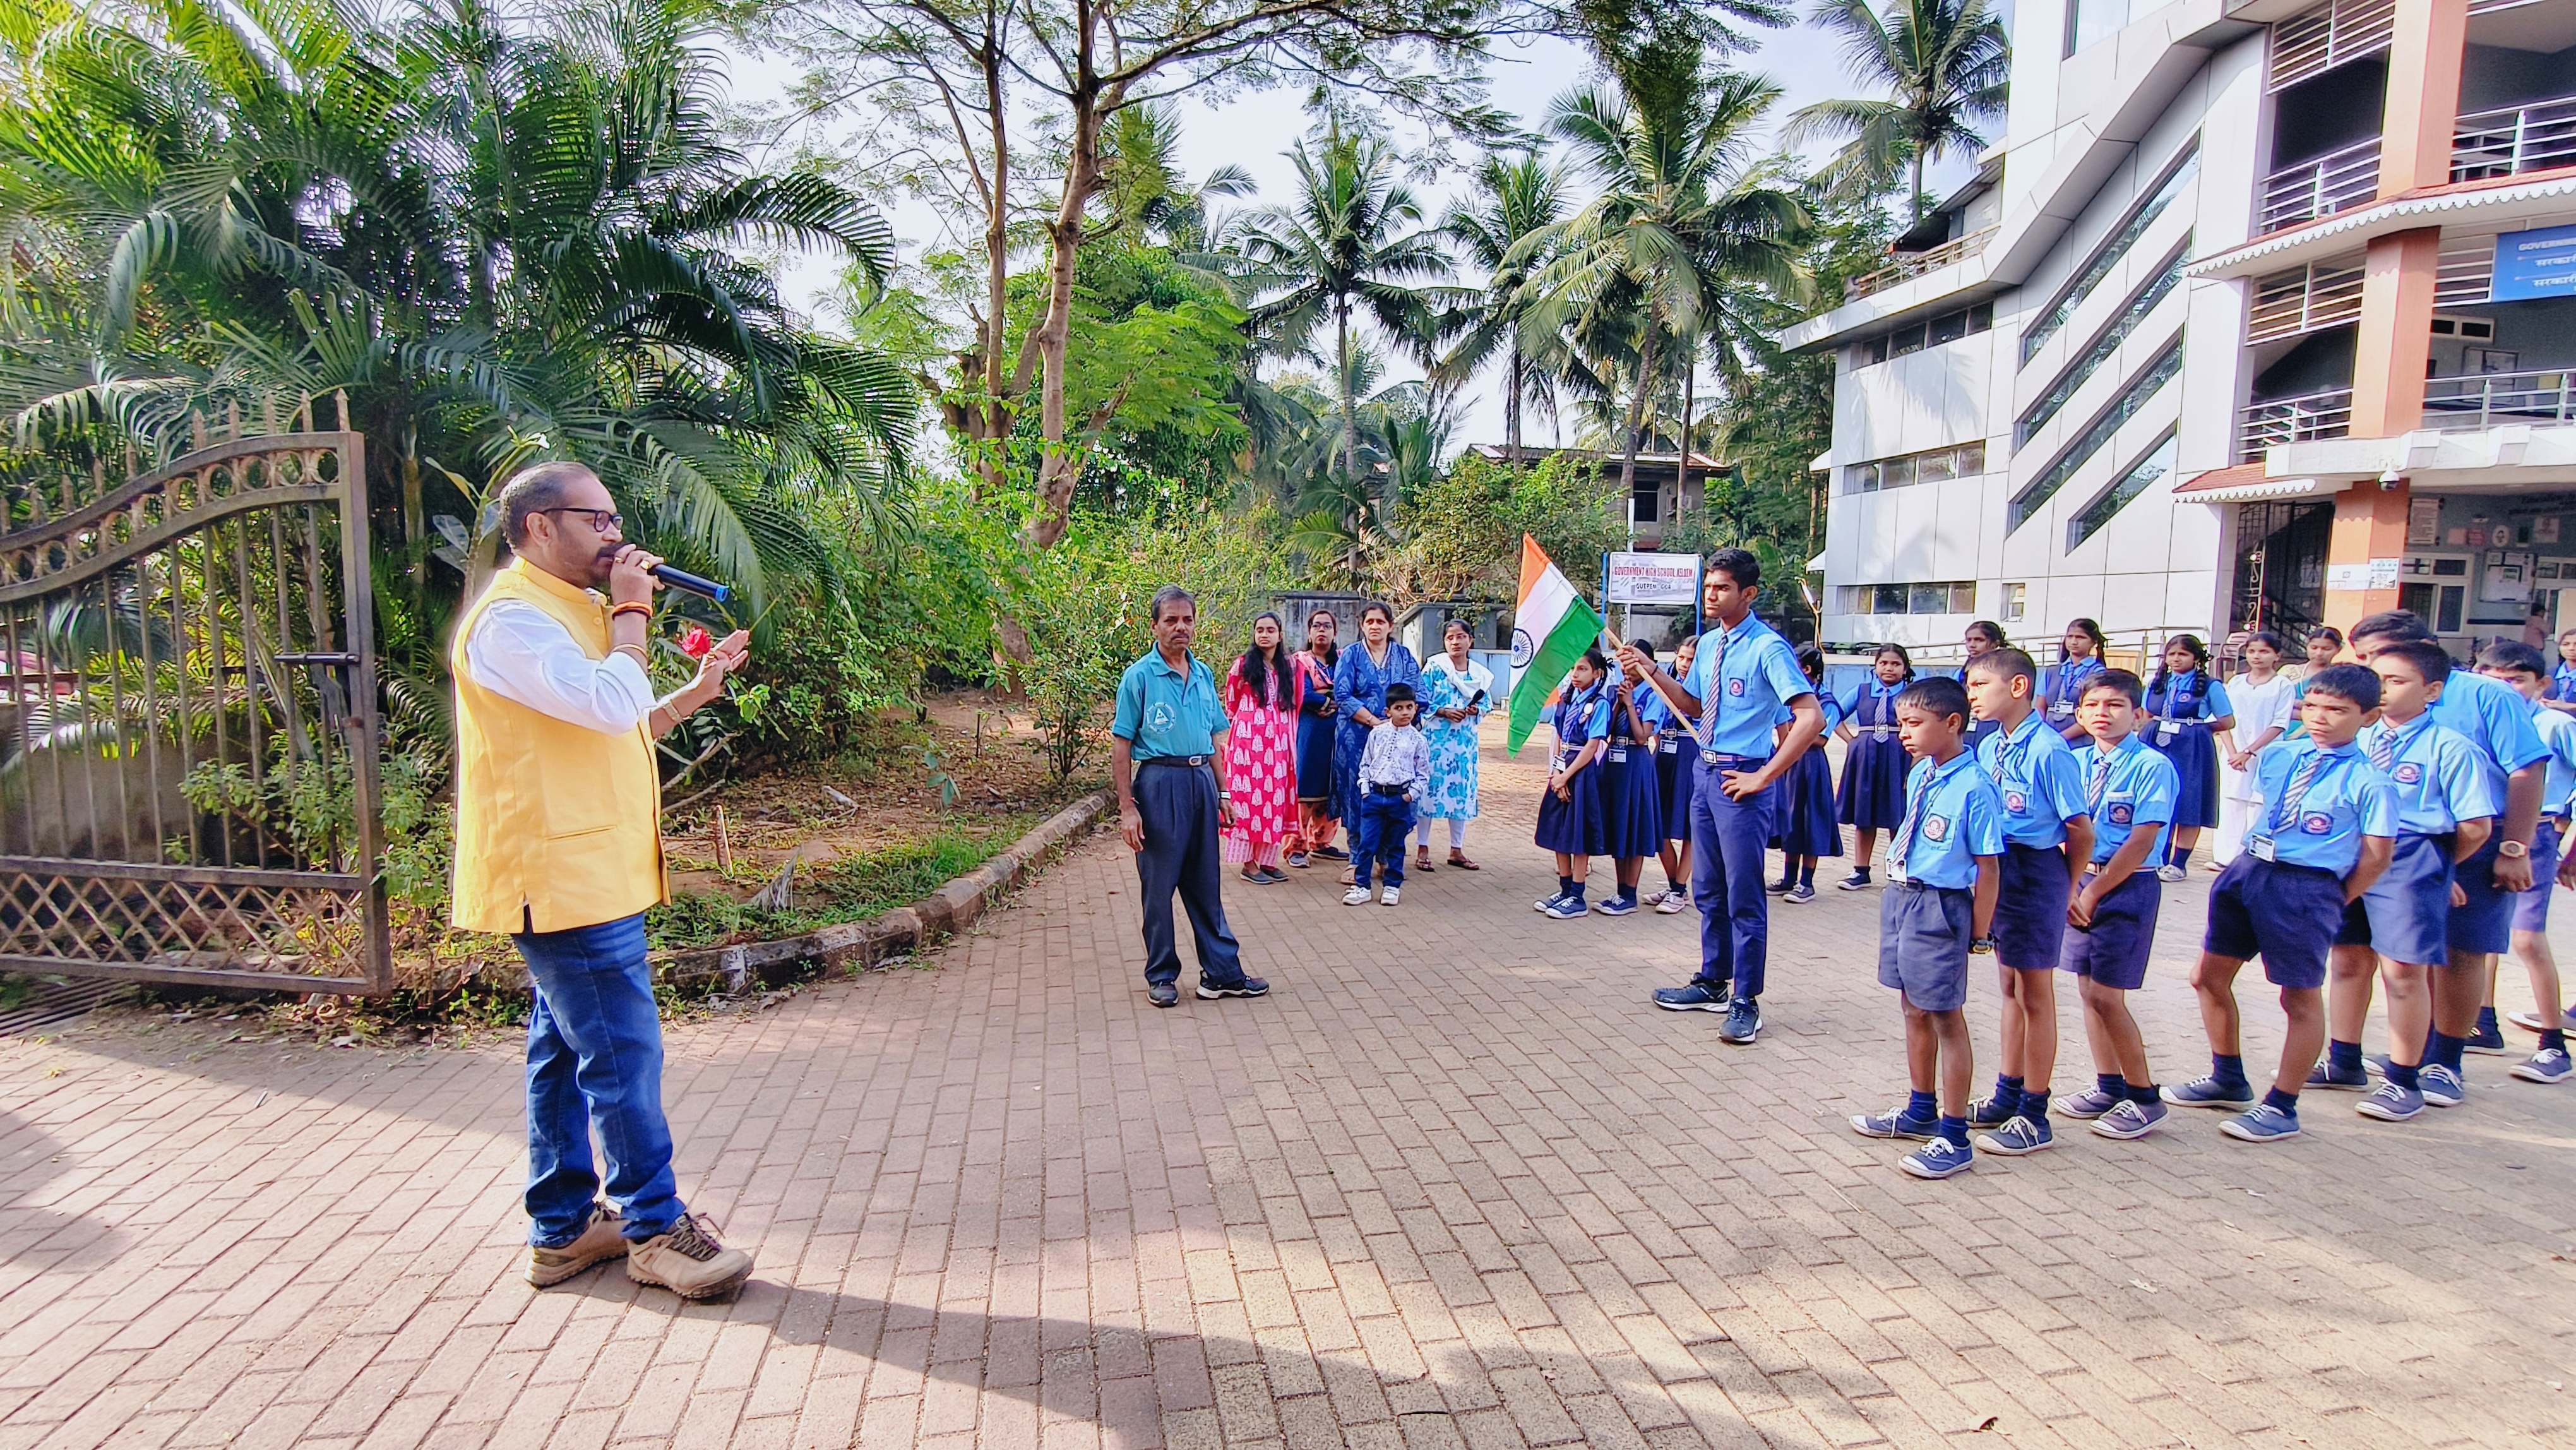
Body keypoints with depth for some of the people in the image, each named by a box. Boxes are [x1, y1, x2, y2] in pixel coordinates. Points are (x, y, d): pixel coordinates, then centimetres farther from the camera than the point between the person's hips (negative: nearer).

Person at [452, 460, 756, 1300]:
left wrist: (696, 693, 15)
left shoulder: (567, 612, 20)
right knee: (625, 1054, -6)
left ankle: (564, 1228, 24)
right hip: (563, 876, -11)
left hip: (589, 874, 11)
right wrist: (631, 613, -14)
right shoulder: (512, 617, -15)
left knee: (568, 1053, 14)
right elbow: (614, 705, -27)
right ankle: (655, 1229, 5)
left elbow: (606, 731, 25)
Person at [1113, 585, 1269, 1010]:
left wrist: (1223, 793, 13)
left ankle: (1222, 973, 17)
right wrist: (1128, 808, -12)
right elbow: (1121, 746, -7)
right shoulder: (1140, 676, -6)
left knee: (1206, 885, 11)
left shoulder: (1204, 674, 11)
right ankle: (1161, 977, 17)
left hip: (1202, 782, 5)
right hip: (1160, 781, -5)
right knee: (1159, 887, 4)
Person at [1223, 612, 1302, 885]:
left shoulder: (1290, 666, 10)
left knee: (1276, 797, 4)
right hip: (1248, 737, -4)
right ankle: (1249, 863, 0)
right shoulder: (1243, 665, 0)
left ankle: (1267, 859, 12)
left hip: (1279, 739, 4)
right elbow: (1231, 703, 11)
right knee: (1250, 795, -4)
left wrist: (1288, 733, 14)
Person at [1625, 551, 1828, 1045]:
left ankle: (1745, 1001, 10)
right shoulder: (1709, 644, 10)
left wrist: (1763, 777, -20)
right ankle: (1713, 983, 32)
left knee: (1744, 895, -1)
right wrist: (1653, 671, 5)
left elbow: (1811, 718, -22)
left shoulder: (1768, 648, -15)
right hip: (1705, 772, 8)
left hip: (1742, 779, -8)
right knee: (1707, 889, 17)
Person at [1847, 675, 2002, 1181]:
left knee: (1945, 1017, 2)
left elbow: (1988, 866, -17)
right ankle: (1922, 1112, 38)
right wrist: (1902, 891, 15)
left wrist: (1979, 934, -13)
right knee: (1915, 1009, 20)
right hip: (1901, 898, 8)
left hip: (1940, 907, -8)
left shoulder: (1974, 788, -19)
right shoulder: (1920, 774, 5)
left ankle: (1954, 1139, 14)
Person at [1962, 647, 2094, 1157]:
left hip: (2036, 872, -8)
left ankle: (2034, 1118, 14)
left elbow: (2081, 831, -14)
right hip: (1998, 871, 8)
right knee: (2011, 989, 18)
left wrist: (2066, 887, -2)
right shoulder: (1989, 747, 6)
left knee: (2035, 995, 3)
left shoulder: (2048, 751, -18)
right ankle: (2007, 1097, 31)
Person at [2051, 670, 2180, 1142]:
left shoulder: (2152, 766, -11)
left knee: (2106, 996, -5)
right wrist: (2067, 887, -6)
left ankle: (2144, 1097, 11)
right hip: (2081, 882, 6)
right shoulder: (2076, 763, 7)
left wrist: (2093, 891, -13)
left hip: (2127, 886, -6)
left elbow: (2141, 842, -14)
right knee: (2088, 988, 11)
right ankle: (2108, 1087, 26)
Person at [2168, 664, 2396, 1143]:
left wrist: (2334, 902, -2)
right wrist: (2251, 856, 8)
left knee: (2301, 997, 5)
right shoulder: (2277, 756, 7)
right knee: (2209, 977, 13)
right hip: (2248, 870, 6)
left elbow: (2377, 853, -7)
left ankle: (2281, 1108, 19)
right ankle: (2229, 1080, 33)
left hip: (2308, 887, -6)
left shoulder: (2369, 781, -9)